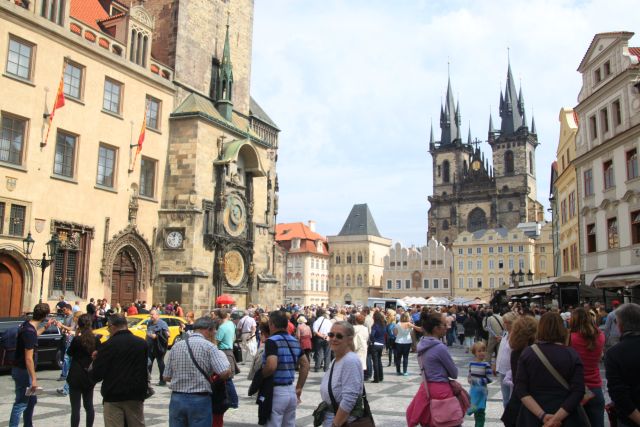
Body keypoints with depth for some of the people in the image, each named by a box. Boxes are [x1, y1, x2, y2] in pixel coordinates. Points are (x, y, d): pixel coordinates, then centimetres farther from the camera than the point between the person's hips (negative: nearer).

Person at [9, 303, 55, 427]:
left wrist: (46, 326, 34)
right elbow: (28, 359, -26)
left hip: (22, 369, 10)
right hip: (23, 371, -10)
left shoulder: (27, 325, 1)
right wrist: (34, 379, -22)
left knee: (32, 400, 21)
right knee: (21, 403, -1)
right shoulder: (30, 332, -26)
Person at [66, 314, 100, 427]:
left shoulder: (77, 340, -14)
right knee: (89, 406, 16)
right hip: (90, 377, 5)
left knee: (75, 408, -1)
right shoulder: (96, 340, -2)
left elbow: (69, 353, 2)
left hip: (76, 377, -5)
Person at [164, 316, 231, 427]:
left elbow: (166, 377, 9)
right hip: (200, 400, -4)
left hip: (176, 399, 5)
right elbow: (225, 373, -18)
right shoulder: (209, 346, -9)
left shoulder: (176, 346, 5)